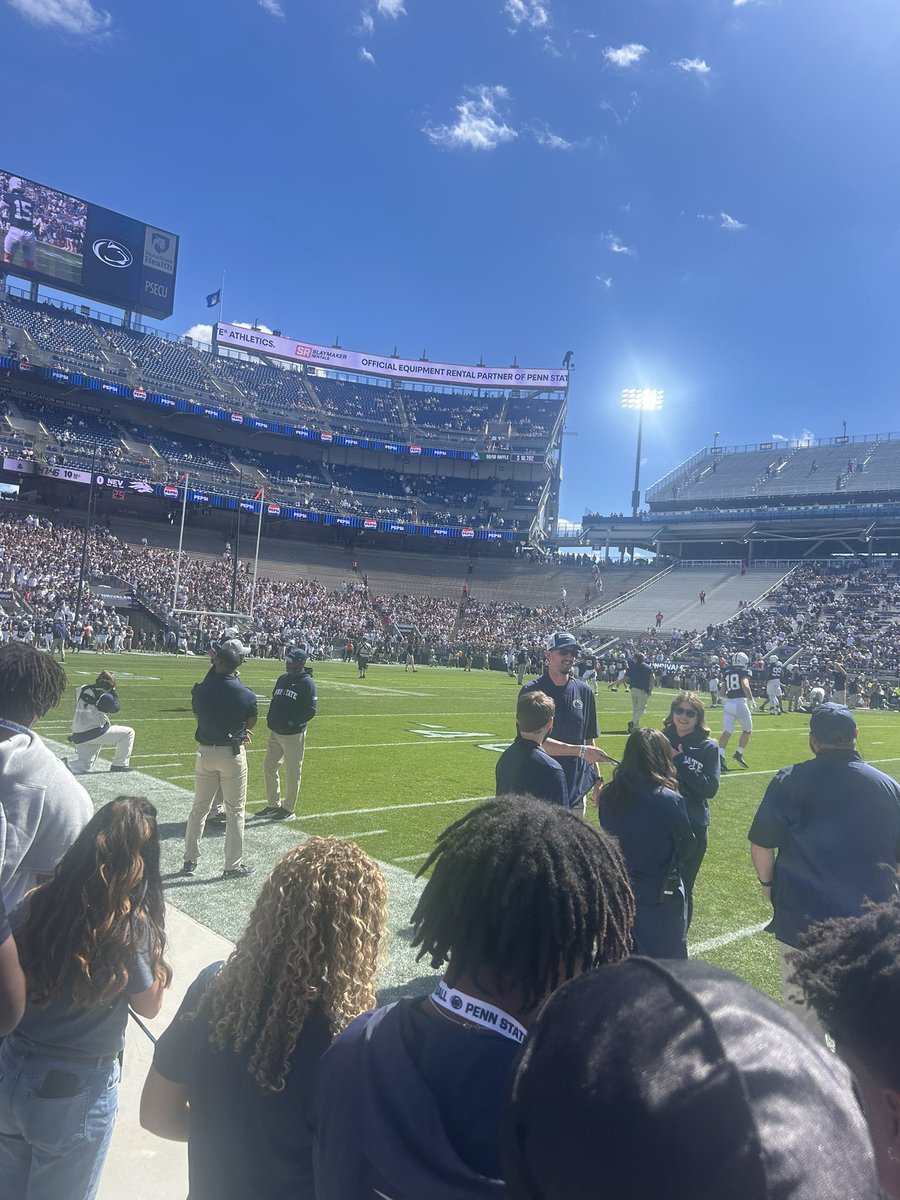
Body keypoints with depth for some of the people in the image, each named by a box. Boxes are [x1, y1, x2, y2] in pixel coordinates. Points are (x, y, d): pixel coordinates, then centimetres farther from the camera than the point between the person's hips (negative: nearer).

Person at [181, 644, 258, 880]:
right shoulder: (245, 694, -12)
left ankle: (190, 861, 23)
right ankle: (233, 865, 13)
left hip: (205, 752, 2)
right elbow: (251, 722, 3)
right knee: (235, 811, 8)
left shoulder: (200, 690, -7)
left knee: (199, 807, 16)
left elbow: (198, 715, 8)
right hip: (233, 754, -2)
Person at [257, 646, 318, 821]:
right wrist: (271, 719, 6)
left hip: (294, 735, -8)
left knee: (292, 772, 2)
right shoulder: (282, 679, 11)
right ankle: (273, 805, 26)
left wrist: (293, 722, -19)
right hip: (275, 732, 8)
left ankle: (289, 809, 15)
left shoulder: (307, 682, -12)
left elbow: (311, 709, -16)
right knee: (268, 767, 12)